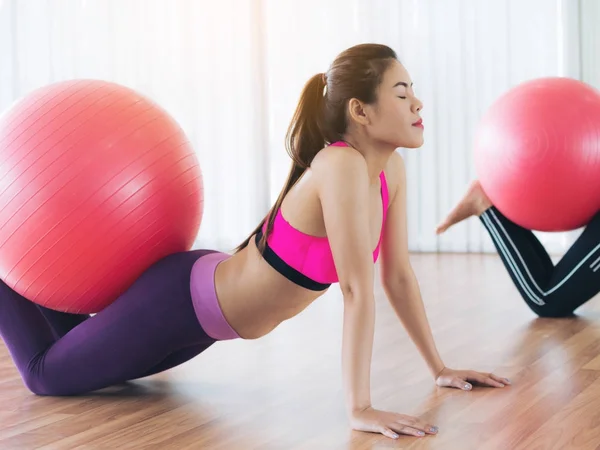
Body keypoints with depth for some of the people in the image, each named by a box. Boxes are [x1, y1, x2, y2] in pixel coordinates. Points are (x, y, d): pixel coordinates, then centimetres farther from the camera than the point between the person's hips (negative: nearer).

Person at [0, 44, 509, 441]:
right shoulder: (342, 166, -32)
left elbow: (398, 275, 1)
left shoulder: (392, 170, -6)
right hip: (182, 297, -8)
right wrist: (360, 408, -34)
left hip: (214, 293, 8)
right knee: (46, 374, 10)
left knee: (94, 367, 30)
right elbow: (358, 291, -35)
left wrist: (440, 368, 4)